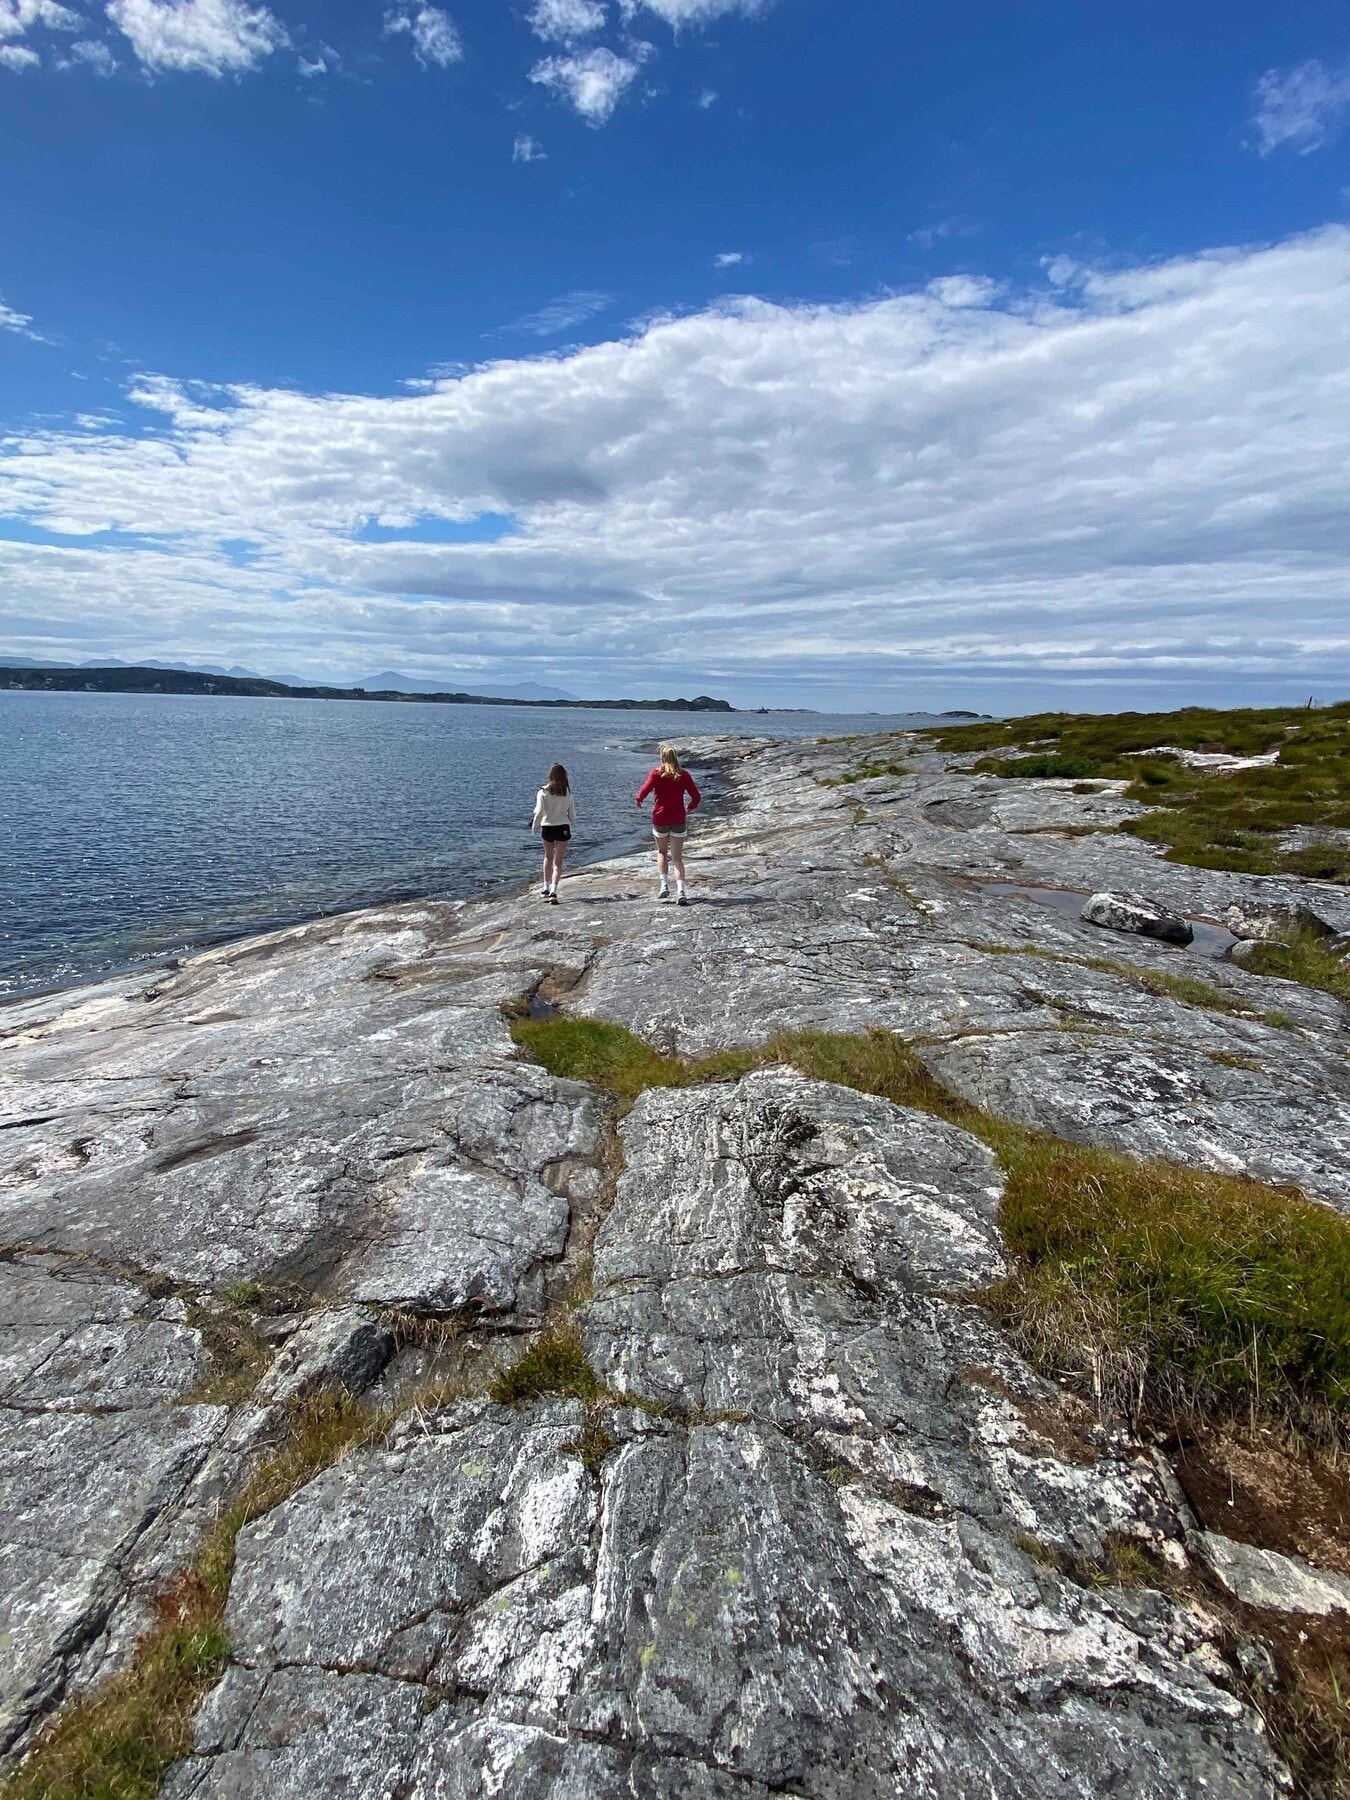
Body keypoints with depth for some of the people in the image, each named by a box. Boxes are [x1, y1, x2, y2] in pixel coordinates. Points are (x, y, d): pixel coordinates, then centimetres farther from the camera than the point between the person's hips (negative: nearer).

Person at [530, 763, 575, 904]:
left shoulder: (543, 792, -9)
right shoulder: (567, 792, -2)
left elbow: (539, 812, -10)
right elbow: (572, 814, 4)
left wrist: (535, 825, 5)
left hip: (548, 827, 0)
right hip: (563, 828, 0)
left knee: (548, 857, 22)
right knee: (558, 861, 3)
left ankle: (546, 888, 23)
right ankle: (553, 891, -10)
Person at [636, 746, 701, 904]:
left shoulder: (656, 774, -7)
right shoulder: (684, 775, 0)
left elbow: (644, 791, -17)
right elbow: (696, 796, 1)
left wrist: (639, 800, 4)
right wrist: (690, 807, 20)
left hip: (660, 819, -1)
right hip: (679, 820, 1)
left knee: (662, 852, 21)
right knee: (677, 857, 6)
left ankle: (664, 885, 7)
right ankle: (681, 891, -9)